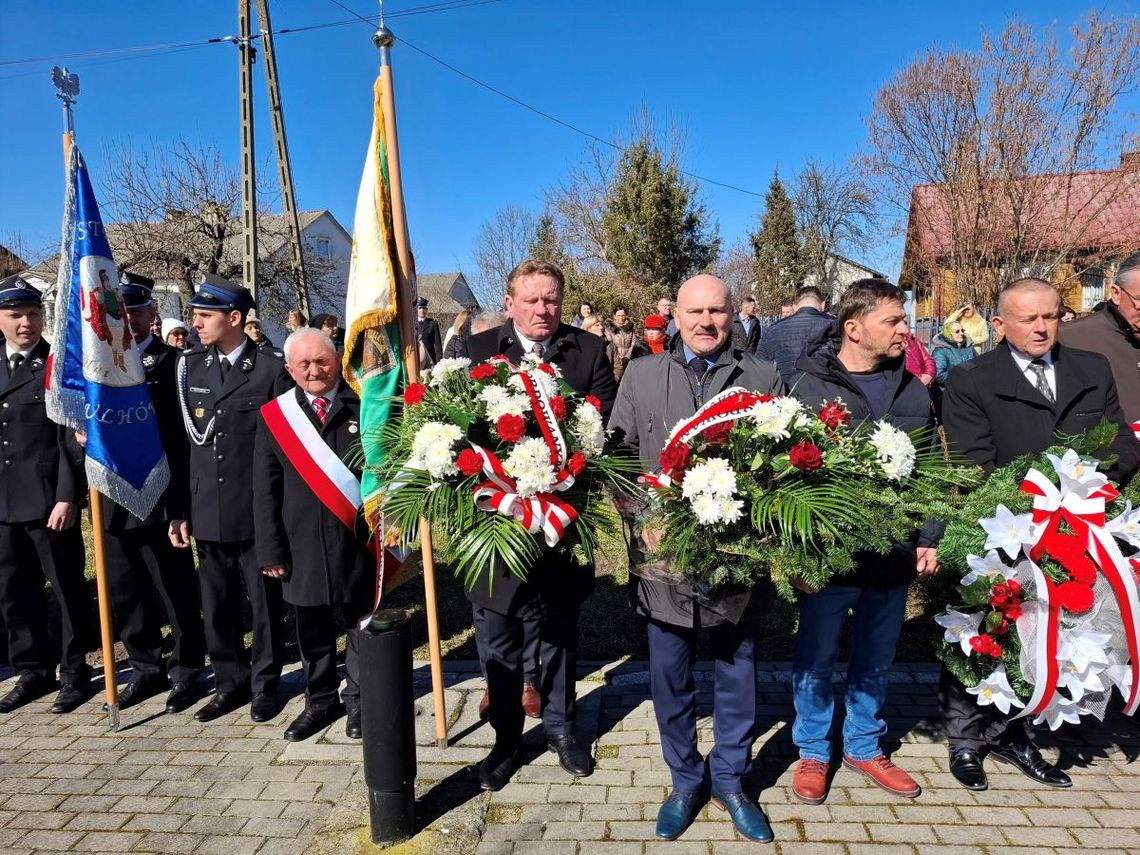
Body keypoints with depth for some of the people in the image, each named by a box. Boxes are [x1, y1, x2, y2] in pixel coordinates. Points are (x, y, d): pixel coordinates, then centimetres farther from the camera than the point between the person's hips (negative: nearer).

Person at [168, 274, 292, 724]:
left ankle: (264, 684, 27)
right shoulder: (189, 366, 7)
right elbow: (181, 442, 8)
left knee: (265, 603, 9)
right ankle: (230, 682, 32)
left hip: (259, 513, -4)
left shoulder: (272, 367, -7)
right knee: (216, 606, 14)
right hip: (207, 512, 4)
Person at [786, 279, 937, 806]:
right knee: (816, 660, 11)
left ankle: (864, 746, 40)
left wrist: (928, 539, 7)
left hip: (894, 556, 4)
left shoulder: (912, 387, 5)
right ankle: (813, 752, 33)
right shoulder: (810, 386, -10)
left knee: (876, 661, 19)